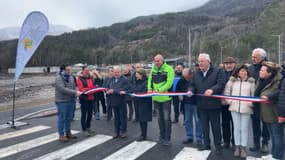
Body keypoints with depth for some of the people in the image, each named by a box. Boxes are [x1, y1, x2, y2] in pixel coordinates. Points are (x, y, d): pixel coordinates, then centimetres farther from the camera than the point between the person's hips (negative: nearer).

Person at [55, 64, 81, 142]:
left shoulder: (71, 77, 10)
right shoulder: (58, 78, -12)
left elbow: (74, 87, 13)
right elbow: (63, 89, -23)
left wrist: (76, 93, -9)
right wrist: (75, 92, -25)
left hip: (71, 101, 7)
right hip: (62, 101, -7)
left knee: (69, 118, 14)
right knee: (62, 119, 2)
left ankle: (68, 133, 27)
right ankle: (61, 135, 12)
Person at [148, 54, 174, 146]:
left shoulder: (168, 69, -10)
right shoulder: (153, 69, 8)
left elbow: (169, 83, -18)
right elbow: (150, 80, 9)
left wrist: (159, 90, -26)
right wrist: (150, 88, -10)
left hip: (165, 98, -6)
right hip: (156, 98, 6)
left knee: (166, 119, 3)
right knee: (160, 118, 17)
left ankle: (167, 139, 15)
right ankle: (161, 136, 31)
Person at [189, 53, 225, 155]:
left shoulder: (218, 71, -6)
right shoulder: (196, 73, 11)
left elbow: (220, 84, -18)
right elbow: (193, 85, 16)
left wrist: (212, 90, -34)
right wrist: (191, 91, -5)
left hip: (213, 104, -5)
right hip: (201, 104, 5)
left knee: (215, 126, 6)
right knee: (204, 125, 15)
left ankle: (218, 146, 21)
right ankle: (206, 144, 29)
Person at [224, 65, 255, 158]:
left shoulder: (251, 82, 3)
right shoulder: (232, 81, 6)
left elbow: (253, 94, 1)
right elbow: (227, 92, 11)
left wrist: (251, 103, -8)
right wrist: (229, 101, 2)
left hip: (246, 108, -1)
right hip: (234, 107, 1)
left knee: (244, 128, 4)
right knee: (236, 128, 8)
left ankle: (243, 148, 15)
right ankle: (237, 147, 19)